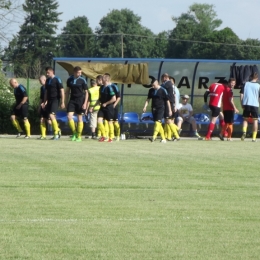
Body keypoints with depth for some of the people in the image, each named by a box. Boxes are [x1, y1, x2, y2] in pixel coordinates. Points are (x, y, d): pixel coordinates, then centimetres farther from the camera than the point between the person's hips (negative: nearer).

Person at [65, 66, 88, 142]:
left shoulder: (82, 80, -5)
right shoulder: (69, 80, 4)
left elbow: (86, 92, -2)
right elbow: (67, 91, 14)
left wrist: (85, 103, -9)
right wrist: (66, 102, 12)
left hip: (80, 100, -3)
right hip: (72, 100, 3)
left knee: (80, 118, 2)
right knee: (69, 116, -11)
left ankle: (79, 136, 10)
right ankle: (74, 133, 7)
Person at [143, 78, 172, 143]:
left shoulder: (163, 90, -6)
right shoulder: (151, 90, 9)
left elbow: (167, 101, -3)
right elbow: (148, 99, 14)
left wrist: (170, 110, -3)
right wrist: (145, 107, 1)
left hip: (161, 108, -6)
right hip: (154, 108, 6)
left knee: (158, 122, -19)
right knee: (158, 124, 8)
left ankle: (154, 137, -31)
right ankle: (163, 138, 17)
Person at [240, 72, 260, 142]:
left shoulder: (246, 84, 5)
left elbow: (242, 94, 1)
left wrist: (242, 104, 5)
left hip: (246, 104, 1)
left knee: (245, 119, 12)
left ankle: (244, 131, -16)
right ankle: (254, 137, 2)